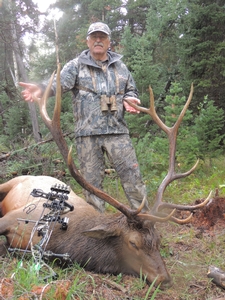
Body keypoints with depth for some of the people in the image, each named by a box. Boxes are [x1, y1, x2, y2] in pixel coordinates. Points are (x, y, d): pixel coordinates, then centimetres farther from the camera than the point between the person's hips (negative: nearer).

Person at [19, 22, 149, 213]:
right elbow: (59, 83, -11)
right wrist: (41, 89, -33)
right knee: (92, 181, 5)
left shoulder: (120, 66, 15)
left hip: (117, 131, 2)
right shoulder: (76, 66, 6)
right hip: (87, 133, -1)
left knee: (132, 175, 1)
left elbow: (132, 91, 25)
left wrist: (129, 99, 0)